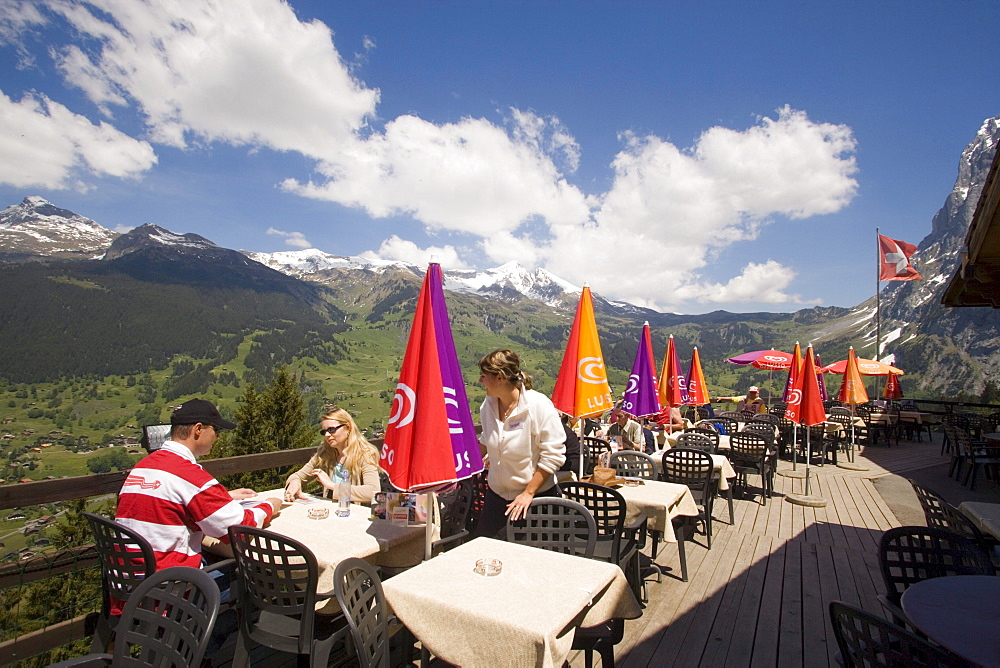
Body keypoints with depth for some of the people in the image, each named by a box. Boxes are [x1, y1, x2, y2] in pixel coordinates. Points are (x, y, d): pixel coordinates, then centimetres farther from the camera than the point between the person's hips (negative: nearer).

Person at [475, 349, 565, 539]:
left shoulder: (539, 405, -19)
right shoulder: (487, 406, 0)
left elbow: (553, 455, -18)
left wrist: (529, 493, -18)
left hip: (537, 497, -5)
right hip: (496, 495, 5)